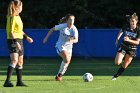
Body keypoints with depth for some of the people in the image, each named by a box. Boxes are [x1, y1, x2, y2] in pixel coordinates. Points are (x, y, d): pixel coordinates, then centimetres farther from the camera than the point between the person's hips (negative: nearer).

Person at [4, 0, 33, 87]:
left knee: (20, 62, 13)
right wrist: (16, 42, -26)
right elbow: (10, 32, -20)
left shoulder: (18, 17, 15)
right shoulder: (12, 18, -15)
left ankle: (19, 81, 22)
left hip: (19, 41, 10)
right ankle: (7, 81, -29)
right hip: (13, 41, -10)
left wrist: (26, 37, 30)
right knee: (14, 61, -22)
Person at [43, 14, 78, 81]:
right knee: (66, 59, -26)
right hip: (60, 46, -4)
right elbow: (52, 29, 0)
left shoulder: (74, 29, -9)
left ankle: (59, 75, 29)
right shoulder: (62, 26, -14)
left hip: (68, 46, 4)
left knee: (67, 62, 6)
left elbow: (76, 40, -20)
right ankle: (59, 74, -13)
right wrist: (46, 37, -1)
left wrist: (72, 40, -42)